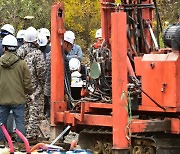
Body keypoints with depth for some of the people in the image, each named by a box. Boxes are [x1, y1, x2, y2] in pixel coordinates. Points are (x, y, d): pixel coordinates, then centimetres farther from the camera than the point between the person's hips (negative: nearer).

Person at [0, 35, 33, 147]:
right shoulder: (22, 64, -8)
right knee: (20, 122, 5)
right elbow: (27, 83, -3)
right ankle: (21, 143, 6)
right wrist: (30, 92, 16)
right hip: (18, 99, -1)